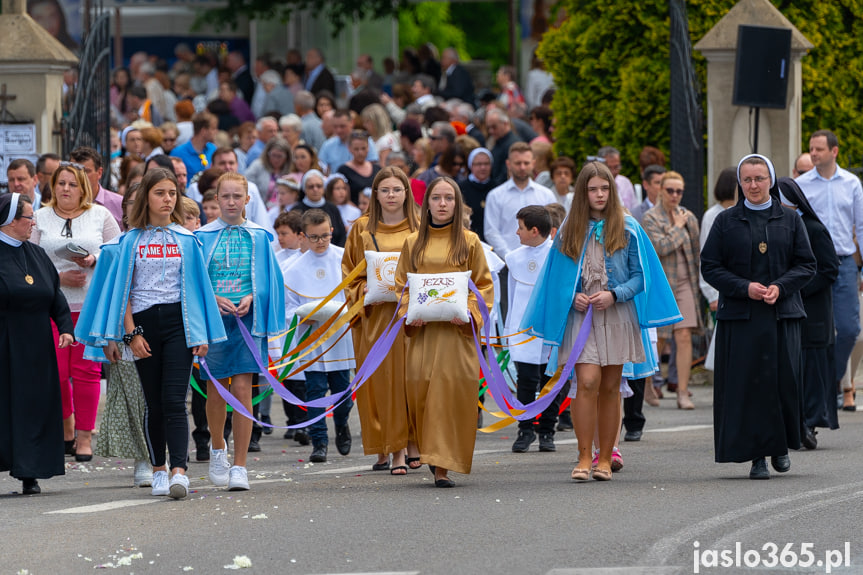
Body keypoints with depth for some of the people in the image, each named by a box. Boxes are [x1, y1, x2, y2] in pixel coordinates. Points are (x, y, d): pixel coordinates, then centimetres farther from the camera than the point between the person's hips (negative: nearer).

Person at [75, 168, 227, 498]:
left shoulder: (186, 239, 9)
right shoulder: (131, 240, 6)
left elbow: (196, 287, 8)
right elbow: (122, 290, 4)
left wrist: (200, 334, 1)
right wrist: (131, 333, -5)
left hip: (177, 321, -1)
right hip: (143, 322, 1)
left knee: (174, 400, -13)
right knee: (154, 403, 5)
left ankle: (179, 471, -23)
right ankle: (159, 470, 17)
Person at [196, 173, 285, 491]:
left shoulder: (258, 237, 5)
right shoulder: (203, 237, 4)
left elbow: (270, 279, 8)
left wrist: (251, 298, -10)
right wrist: (214, 299, -12)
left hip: (247, 318, -1)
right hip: (213, 318, 1)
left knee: (242, 389, -9)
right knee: (216, 389, 8)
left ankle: (239, 466, -7)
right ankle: (218, 448, 36)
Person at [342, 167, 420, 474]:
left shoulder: (420, 228, 7)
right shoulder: (362, 229, 8)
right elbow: (350, 271, 12)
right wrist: (364, 291, -6)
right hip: (375, 314, 0)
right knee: (383, 379, -4)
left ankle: (413, 443, 9)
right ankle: (395, 451, -1)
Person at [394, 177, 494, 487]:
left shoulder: (469, 242, 6)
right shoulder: (413, 243, 12)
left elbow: (484, 285, 6)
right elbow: (401, 284, 13)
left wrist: (470, 312, -11)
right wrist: (408, 313, -5)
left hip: (457, 330, -2)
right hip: (422, 330, 2)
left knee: (454, 391, -10)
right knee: (420, 389, -5)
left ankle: (443, 464, -9)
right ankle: (435, 458, 14)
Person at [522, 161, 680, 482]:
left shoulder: (627, 228, 3)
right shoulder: (570, 231, 7)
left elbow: (640, 275, 3)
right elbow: (558, 275, 13)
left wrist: (614, 295, -12)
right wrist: (573, 296, -7)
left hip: (617, 316, 0)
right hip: (582, 315, 0)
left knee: (610, 387, 4)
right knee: (587, 382, -15)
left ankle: (605, 459, 11)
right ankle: (584, 457, -12)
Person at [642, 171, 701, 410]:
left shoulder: (689, 217, 9)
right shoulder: (651, 217, -6)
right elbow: (659, 247, -20)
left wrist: (696, 283, 15)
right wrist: (678, 227, -10)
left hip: (684, 284, 3)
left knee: (684, 337, -8)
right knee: (657, 341, 4)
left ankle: (683, 393, -7)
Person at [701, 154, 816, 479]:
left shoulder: (790, 220, 8)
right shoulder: (726, 222, 6)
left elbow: (807, 265, 7)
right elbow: (710, 266, 2)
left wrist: (781, 287, -11)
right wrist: (745, 287, -12)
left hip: (782, 315, 1)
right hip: (740, 317, -1)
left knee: (784, 380, -3)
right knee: (747, 384, -5)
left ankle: (781, 444, 20)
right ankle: (757, 456, 0)